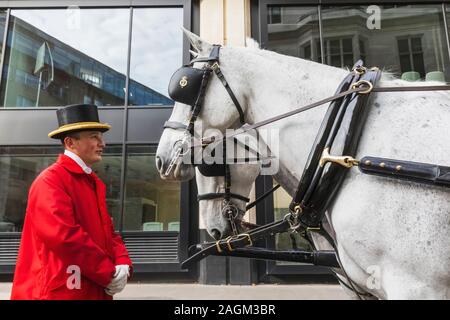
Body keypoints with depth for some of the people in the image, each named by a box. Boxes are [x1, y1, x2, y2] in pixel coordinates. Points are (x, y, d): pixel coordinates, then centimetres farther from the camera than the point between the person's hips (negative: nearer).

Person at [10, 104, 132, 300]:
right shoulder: (51, 180, -14)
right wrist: (109, 274, -17)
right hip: (60, 291, -8)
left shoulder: (94, 183, 12)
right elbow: (64, 236, -23)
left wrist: (122, 264, -7)